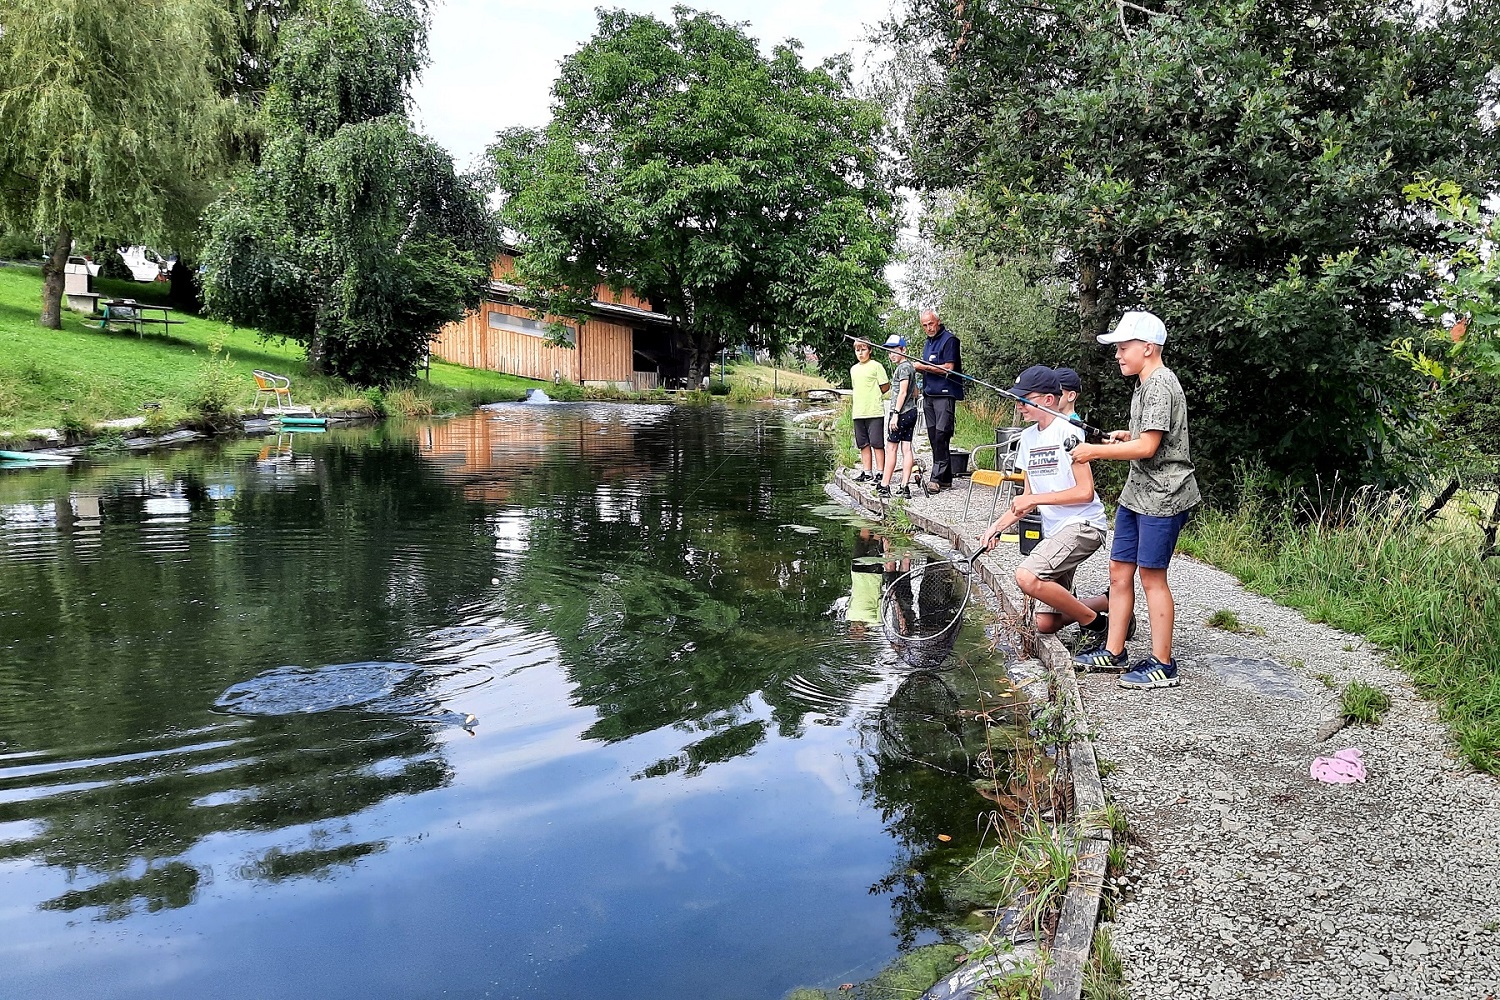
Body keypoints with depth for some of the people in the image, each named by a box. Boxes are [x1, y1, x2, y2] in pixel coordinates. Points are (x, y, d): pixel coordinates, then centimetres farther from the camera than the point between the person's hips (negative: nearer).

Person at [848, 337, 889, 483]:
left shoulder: (876, 366, -4)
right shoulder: (853, 369, 15)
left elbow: (886, 386, -2)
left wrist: (874, 395, 1)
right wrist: (864, 397, 12)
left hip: (875, 411, -6)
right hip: (858, 412, 6)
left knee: (877, 443, -4)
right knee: (863, 444, 10)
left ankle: (880, 472, -1)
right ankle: (867, 472, 16)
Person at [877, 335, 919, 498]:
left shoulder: (903, 367, -11)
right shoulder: (910, 366, 18)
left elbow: (902, 392, -18)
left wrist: (895, 413, -19)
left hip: (902, 413, -9)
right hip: (911, 411, 9)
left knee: (891, 448, -4)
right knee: (906, 448, 4)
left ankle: (885, 485, -2)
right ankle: (905, 486, 1)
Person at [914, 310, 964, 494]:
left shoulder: (949, 340, -6)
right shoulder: (928, 343, 21)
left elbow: (948, 368, -14)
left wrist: (923, 367, -10)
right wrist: (918, 366, 6)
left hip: (945, 394, -9)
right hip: (929, 394, 9)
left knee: (941, 435, -13)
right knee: (933, 436, 7)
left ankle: (937, 478, -15)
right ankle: (945, 478, 12)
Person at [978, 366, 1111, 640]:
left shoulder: (1067, 433, -11)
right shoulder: (1028, 437, 13)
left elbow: (1085, 492, -17)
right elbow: (1028, 498, 16)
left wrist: (1035, 499, -16)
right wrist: (998, 526, 2)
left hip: (1082, 525, -8)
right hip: (1054, 531, 8)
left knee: (1027, 577, -30)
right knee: (1045, 623, 2)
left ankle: (1097, 623, -12)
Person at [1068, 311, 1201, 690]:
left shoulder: (1160, 385, -16)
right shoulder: (1145, 384, 15)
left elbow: (1148, 447, -22)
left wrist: (1096, 451, -16)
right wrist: (1126, 435, 10)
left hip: (1163, 496, -10)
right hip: (1137, 492, 10)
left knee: (1151, 574, -5)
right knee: (1119, 569, 11)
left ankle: (1162, 664, 5)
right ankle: (1113, 651, 19)